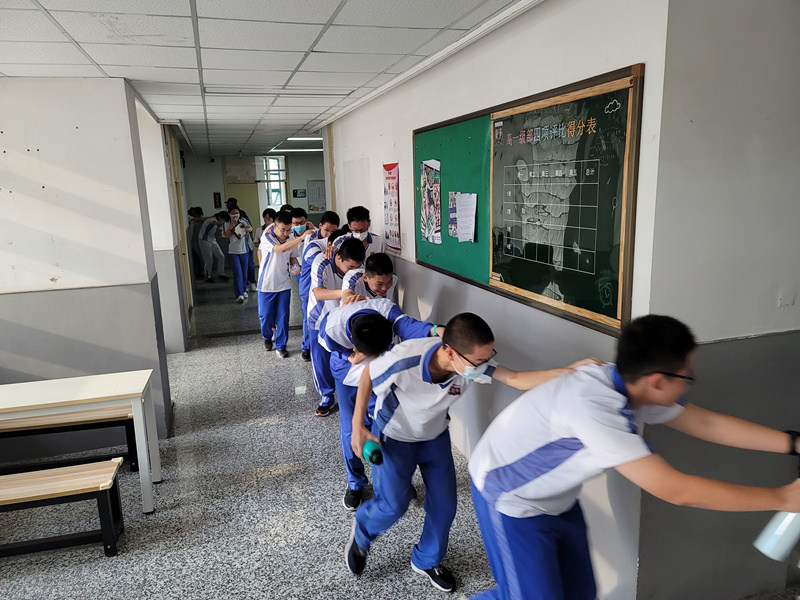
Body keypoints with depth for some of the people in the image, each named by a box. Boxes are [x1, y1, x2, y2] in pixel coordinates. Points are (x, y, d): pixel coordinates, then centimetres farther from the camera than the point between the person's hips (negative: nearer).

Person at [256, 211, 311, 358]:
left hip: (284, 284, 3)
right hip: (267, 284, -3)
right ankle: (267, 338, 37)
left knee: (283, 316, 3)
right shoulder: (267, 237, -19)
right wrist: (301, 237, -47)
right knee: (265, 316, 9)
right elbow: (281, 248, -38)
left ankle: (281, 346, 16)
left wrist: (297, 266, -11)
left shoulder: (291, 240, -4)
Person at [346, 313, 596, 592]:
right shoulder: (405, 359, -39)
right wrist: (357, 427, -18)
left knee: (444, 505, 6)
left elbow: (517, 379, -32)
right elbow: (368, 374, -20)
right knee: (393, 505, -5)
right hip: (394, 436, -4)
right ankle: (361, 530, 32)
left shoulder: (474, 362, -29)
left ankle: (427, 561, 36)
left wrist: (568, 371, -45)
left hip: (435, 436, 4)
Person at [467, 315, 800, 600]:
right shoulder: (593, 406, -38)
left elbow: (707, 423, 1)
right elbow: (674, 489, -34)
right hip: (510, 498, -8)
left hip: (556, 498, 9)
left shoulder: (635, 387, -10)